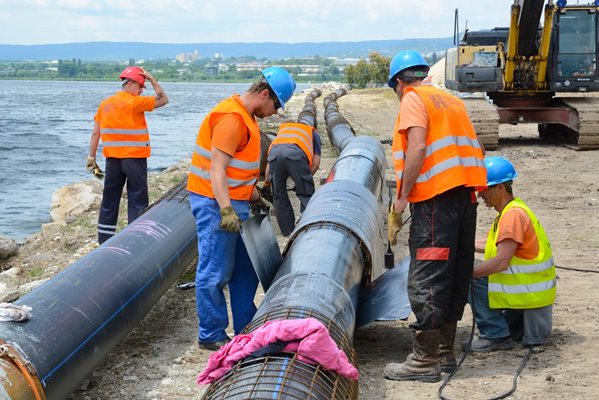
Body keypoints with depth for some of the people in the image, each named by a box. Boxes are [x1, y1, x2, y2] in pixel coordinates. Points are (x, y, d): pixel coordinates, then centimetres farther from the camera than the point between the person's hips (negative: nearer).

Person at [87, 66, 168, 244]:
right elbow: (163, 100, -3)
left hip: (112, 159, 6)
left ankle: (104, 241, 17)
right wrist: (151, 78, 2)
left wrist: (91, 159, 9)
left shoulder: (105, 104, 7)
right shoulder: (134, 102, -11)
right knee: (137, 202, 1)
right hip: (134, 158, -6)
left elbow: (95, 133, 6)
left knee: (109, 201, 12)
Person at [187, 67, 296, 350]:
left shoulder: (246, 117, 14)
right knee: (216, 272, -3)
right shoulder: (231, 118, -19)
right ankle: (211, 336, 6)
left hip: (234, 203, 11)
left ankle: (246, 329, 24)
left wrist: (254, 195, 25)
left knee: (245, 268, 15)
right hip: (216, 203, -11)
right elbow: (217, 171, -24)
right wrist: (226, 210, -30)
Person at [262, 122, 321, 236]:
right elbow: (315, 163, 19)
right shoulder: (313, 132, 36)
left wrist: (266, 183, 45)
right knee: (306, 195, 11)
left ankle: (289, 232, 18)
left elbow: (270, 164, 38)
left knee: (279, 196, 15)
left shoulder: (283, 128, 43)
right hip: (295, 152, -3)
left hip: (274, 151, 3)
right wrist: (304, 180, 27)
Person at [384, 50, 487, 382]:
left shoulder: (412, 99, 0)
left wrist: (402, 198, -11)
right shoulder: (451, 100, 24)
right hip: (466, 191, 8)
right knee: (456, 273, 13)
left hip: (436, 195, -8)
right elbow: (473, 150, 21)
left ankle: (424, 360, -6)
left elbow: (418, 148, -14)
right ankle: (445, 350, 21)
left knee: (426, 279, -7)